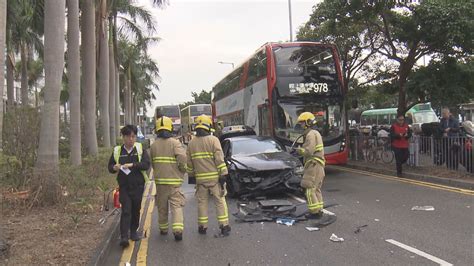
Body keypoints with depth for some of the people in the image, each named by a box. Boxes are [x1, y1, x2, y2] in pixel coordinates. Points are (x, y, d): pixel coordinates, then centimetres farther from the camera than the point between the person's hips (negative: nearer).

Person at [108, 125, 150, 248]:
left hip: (138, 185, 1)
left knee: (136, 210, 12)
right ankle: (124, 237, -11)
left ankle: (134, 231, 31)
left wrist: (132, 165, -22)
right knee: (126, 211, -10)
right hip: (124, 186, -1)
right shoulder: (117, 151, 3)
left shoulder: (140, 149, 0)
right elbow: (110, 166, 10)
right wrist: (114, 168, -13)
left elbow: (146, 164, -11)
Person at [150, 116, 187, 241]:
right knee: (176, 205, -2)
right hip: (174, 180, -3)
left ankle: (163, 228, 26)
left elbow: (151, 163, 7)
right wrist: (182, 170, -2)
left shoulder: (153, 145, 4)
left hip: (159, 180, 4)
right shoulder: (175, 143, -9)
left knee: (162, 206, 15)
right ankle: (178, 229, -15)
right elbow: (182, 159, -20)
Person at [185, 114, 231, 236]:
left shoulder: (191, 143, 5)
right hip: (214, 177, -3)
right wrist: (223, 174, -9)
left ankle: (202, 227, 17)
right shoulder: (213, 140, -7)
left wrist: (191, 174, 22)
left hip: (200, 178, 3)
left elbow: (189, 162, 10)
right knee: (220, 201, 4)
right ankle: (224, 226, 4)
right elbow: (219, 159, -12)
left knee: (202, 202, 13)